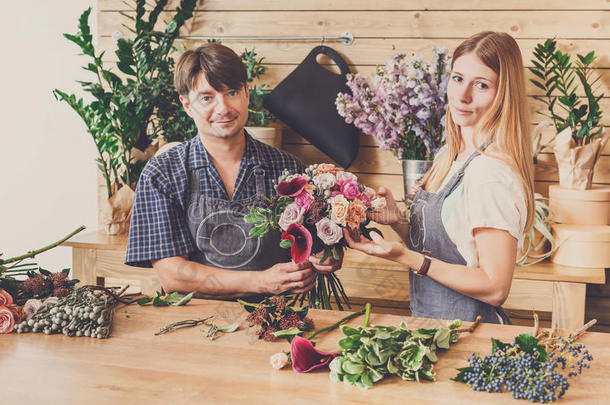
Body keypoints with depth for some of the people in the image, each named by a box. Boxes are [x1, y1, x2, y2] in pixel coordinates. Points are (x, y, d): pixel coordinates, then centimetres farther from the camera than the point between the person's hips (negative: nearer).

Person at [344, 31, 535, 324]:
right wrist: (397, 222, 0)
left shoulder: (493, 174, -18)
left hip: (467, 332, -7)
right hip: (430, 322, 8)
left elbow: (495, 288, -18)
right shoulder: (449, 157, 8)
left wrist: (406, 257, -21)